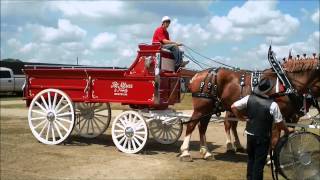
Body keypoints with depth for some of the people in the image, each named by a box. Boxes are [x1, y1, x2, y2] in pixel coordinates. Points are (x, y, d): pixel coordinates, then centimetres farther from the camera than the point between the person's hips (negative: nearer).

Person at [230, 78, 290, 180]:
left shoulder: (249, 98, -8)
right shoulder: (272, 104, -19)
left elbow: (233, 107, -5)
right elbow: (279, 123, -12)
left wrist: (240, 117, 9)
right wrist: (286, 131, 8)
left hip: (250, 134, 5)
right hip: (263, 137, -4)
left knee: (251, 158, 21)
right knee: (259, 162, 8)